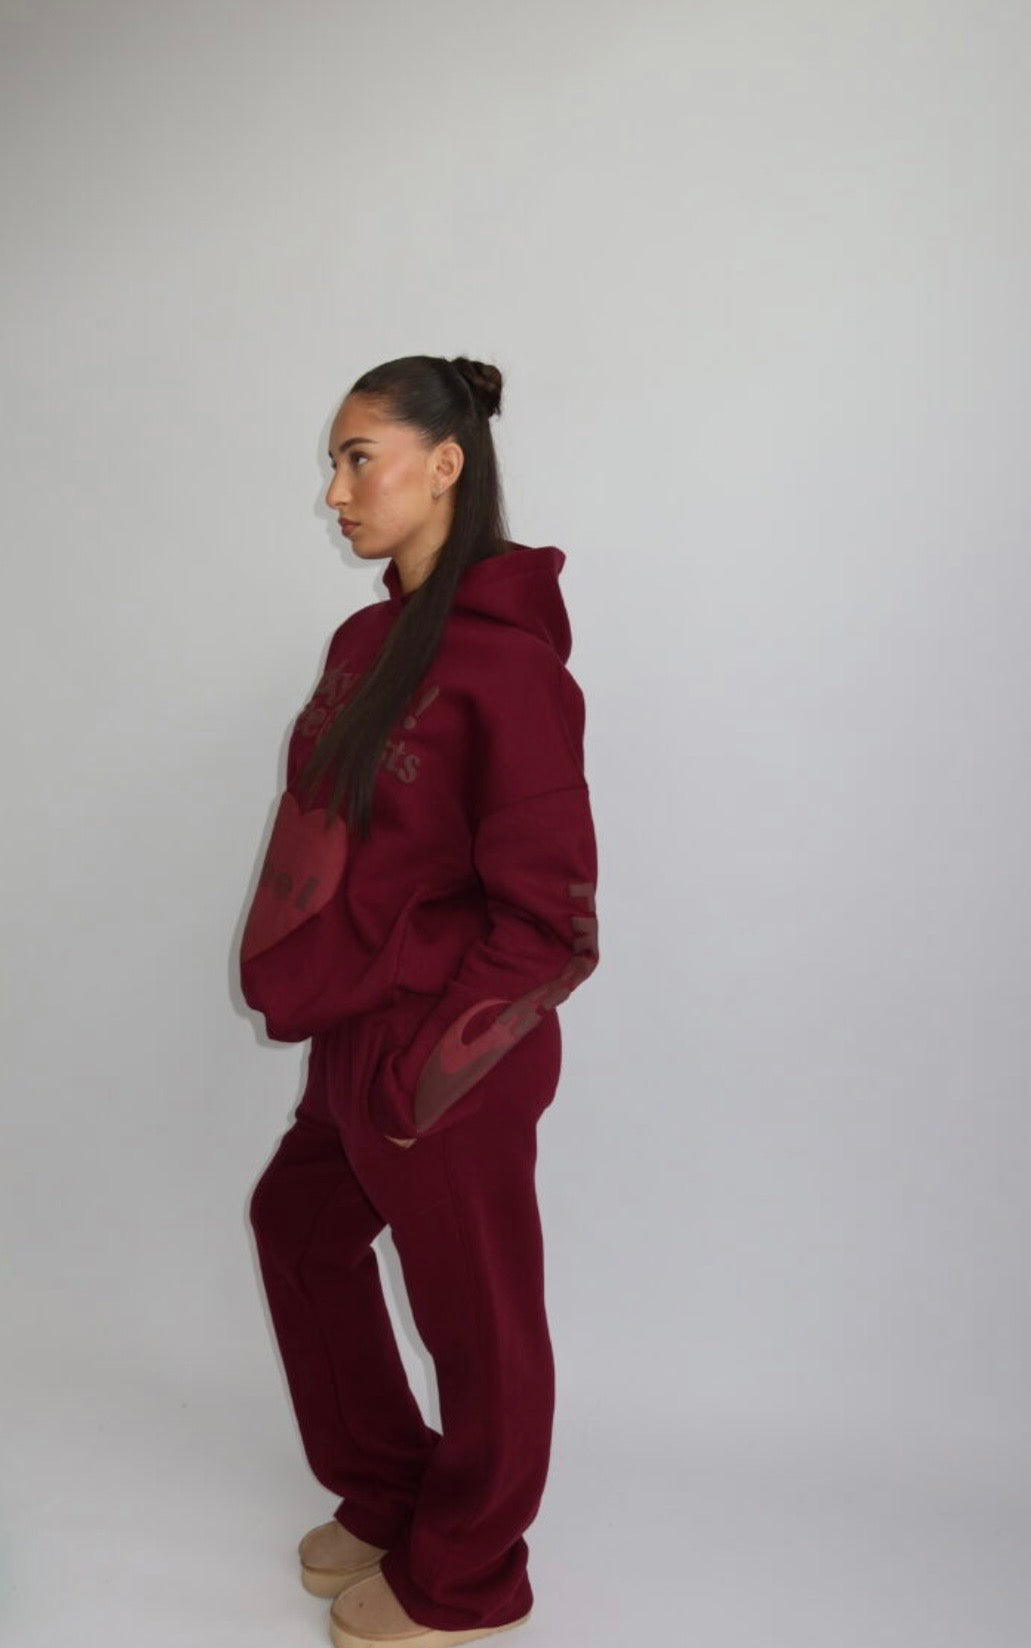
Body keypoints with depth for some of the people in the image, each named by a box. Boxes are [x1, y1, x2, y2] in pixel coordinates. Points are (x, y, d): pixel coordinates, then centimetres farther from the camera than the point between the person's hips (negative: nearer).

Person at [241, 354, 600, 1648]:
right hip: (357, 1040, 9)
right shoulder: (367, 640, 6)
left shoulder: (504, 656, -20)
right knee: (300, 1226, 25)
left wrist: (427, 1060, -18)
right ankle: (386, 1501, 47)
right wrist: (305, 981, 7)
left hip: (449, 1064, -9)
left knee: (473, 1313, 11)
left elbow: (547, 920, -21)